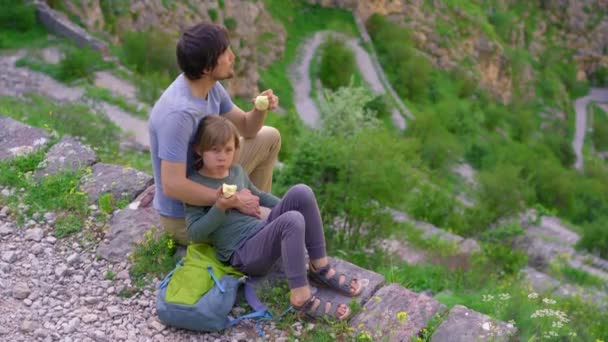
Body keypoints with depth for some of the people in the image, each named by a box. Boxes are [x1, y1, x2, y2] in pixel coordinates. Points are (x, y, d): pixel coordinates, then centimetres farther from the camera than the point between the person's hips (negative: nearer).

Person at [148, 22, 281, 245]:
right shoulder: (179, 112, -33)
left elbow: (247, 128, 8)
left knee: (269, 137, 13)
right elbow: (172, 186, -35)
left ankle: (255, 209, 18)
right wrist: (234, 200, -27)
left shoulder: (209, 85, -5)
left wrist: (261, 108, -15)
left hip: (206, 184, 9)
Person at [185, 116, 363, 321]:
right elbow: (195, 234, -12)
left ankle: (320, 268, -8)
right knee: (292, 220, -32)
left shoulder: (237, 171, 13)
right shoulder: (195, 184, -7)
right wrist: (219, 207, -25)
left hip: (263, 233, 7)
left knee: (301, 192, -13)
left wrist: (289, 206, 23)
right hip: (243, 255, -7)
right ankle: (301, 297, -27)